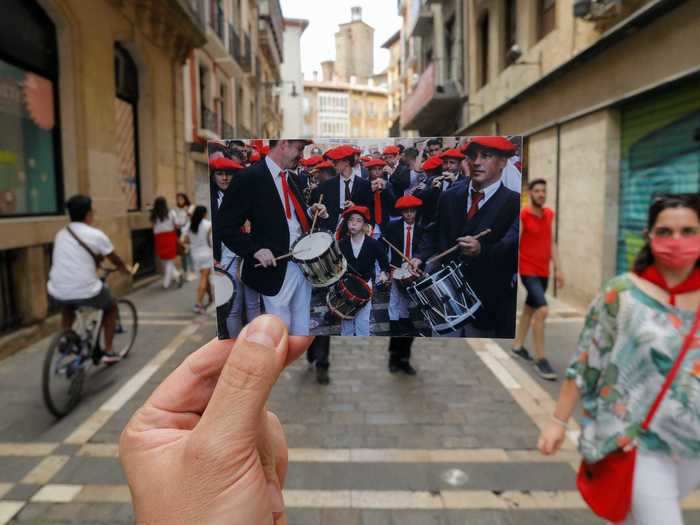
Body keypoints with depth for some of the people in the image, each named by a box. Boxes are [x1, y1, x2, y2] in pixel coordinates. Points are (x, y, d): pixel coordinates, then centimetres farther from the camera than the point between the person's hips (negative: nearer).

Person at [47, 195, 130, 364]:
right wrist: (126, 270, 34)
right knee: (111, 307, 25)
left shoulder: (61, 234, 13)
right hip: (86, 291, -5)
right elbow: (116, 261, 11)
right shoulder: (96, 235, -2)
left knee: (67, 306, 40)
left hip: (58, 292, 5)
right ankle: (108, 352, 24)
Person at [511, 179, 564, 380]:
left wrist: (558, 268, 9)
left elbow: (551, 243, 14)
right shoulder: (522, 215, -12)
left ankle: (517, 345, 36)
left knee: (530, 309, 18)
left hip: (544, 272, 7)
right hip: (528, 271, -7)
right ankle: (540, 360, -9)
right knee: (542, 310, -17)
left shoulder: (549, 214, 9)